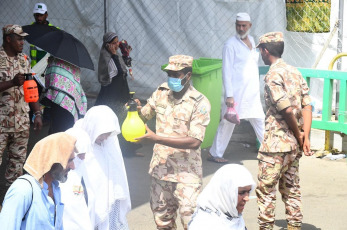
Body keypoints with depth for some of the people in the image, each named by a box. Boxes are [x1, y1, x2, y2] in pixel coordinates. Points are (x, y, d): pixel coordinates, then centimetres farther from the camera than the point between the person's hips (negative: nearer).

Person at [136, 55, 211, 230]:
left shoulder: (199, 103, -14)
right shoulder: (161, 92, 2)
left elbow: (194, 142, -22)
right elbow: (144, 116, 15)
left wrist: (155, 138, -26)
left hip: (186, 173, -5)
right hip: (160, 167, 5)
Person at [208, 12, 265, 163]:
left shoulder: (251, 40, 11)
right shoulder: (230, 45, -11)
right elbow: (226, 71, -14)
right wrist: (229, 95, -19)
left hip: (252, 92, 7)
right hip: (236, 92, -7)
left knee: (259, 120, 13)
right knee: (228, 123, 0)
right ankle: (214, 154, 10)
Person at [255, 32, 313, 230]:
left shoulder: (273, 75, -14)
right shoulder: (295, 72, 11)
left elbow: (287, 110, -21)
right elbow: (307, 105, 4)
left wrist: (298, 135, -8)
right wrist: (305, 136, -3)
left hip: (276, 144, -8)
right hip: (294, 145, 8)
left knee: (266, 190, 0)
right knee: (291, 188, 15)